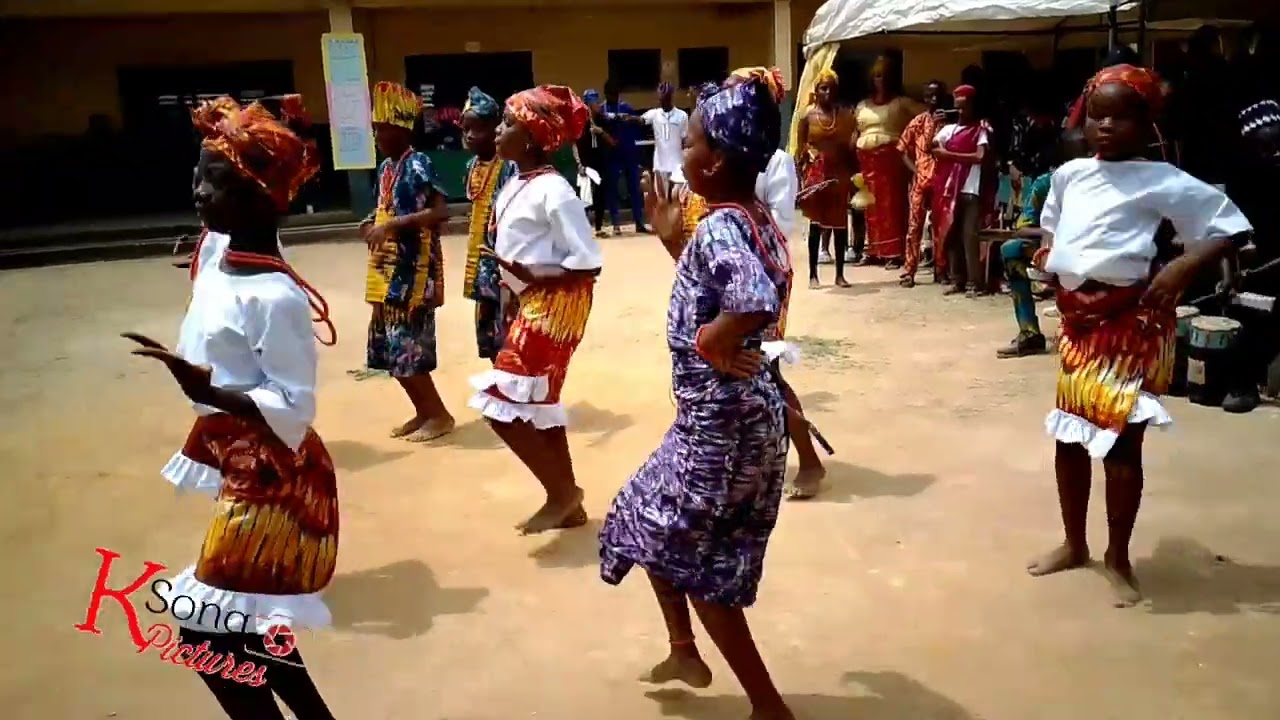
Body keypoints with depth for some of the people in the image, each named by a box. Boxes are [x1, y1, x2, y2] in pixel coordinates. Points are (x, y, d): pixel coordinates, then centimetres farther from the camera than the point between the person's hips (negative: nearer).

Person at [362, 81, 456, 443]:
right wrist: (373, 222, 2)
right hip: (388, 269, 9)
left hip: (413, 269, -9)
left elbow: (441, 212, -24)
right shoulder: (386, 167, 12)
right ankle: (423, 411, 25)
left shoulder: (418, 164, -13)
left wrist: (391, 225, -25)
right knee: (390, 346, 12)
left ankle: (439, 415, 9)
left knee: (407, 346, -6)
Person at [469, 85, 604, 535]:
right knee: (538, 403, 16)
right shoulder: (518, 185, 8)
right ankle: (567, 502, 29)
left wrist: (532, 275, -22)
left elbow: (588, 263, -21)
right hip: (531, 305, 10)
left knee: (501, 404, -7)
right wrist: (516, 288, 2)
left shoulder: (552, 191, -19)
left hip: (552, 307, -10)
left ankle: (561, 492, 9)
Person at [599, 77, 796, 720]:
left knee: (697, 562, 6)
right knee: (652, 524, 25)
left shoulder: (719, 227, -22)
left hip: (720, 421, -10)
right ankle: (685, 651, 41)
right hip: (736, 414, 10)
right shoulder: (751, 218, 7)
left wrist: (713, 343, -24)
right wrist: (673, 242, 16)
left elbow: (757, 302, -41)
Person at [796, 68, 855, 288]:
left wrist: (853, 175, 0)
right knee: (816, 223, 3)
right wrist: (800, 177, -5)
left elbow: (850, 148, 6)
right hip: (816, 173, -2)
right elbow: (801, 148, 0)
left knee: (840, 222, 4)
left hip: (839, 172, 2)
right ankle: (813, 274, 9)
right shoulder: (808, 115, 0)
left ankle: (840, 273, 12)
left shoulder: (845, 115, 5)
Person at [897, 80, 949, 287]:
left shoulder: (949, 122, 3)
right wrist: (915, 170, -5)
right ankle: (909, 271, 1)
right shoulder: (918, 122, 7)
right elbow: (904, 151, 9)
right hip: (921, 179, 0)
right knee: (915, 225, -1)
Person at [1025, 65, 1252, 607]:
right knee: (1068, 434, 13)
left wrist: (1181, 268, -20)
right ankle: (1074, 544, 30)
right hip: (1077, 319, 6)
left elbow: (1233, 228, -9)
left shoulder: (1162, 181, -10)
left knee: (1121, 441, -1)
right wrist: (1048, 256, 6)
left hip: (1132, 322, -6)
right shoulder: (1069, 175, 6)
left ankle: (1118, 558, 18)